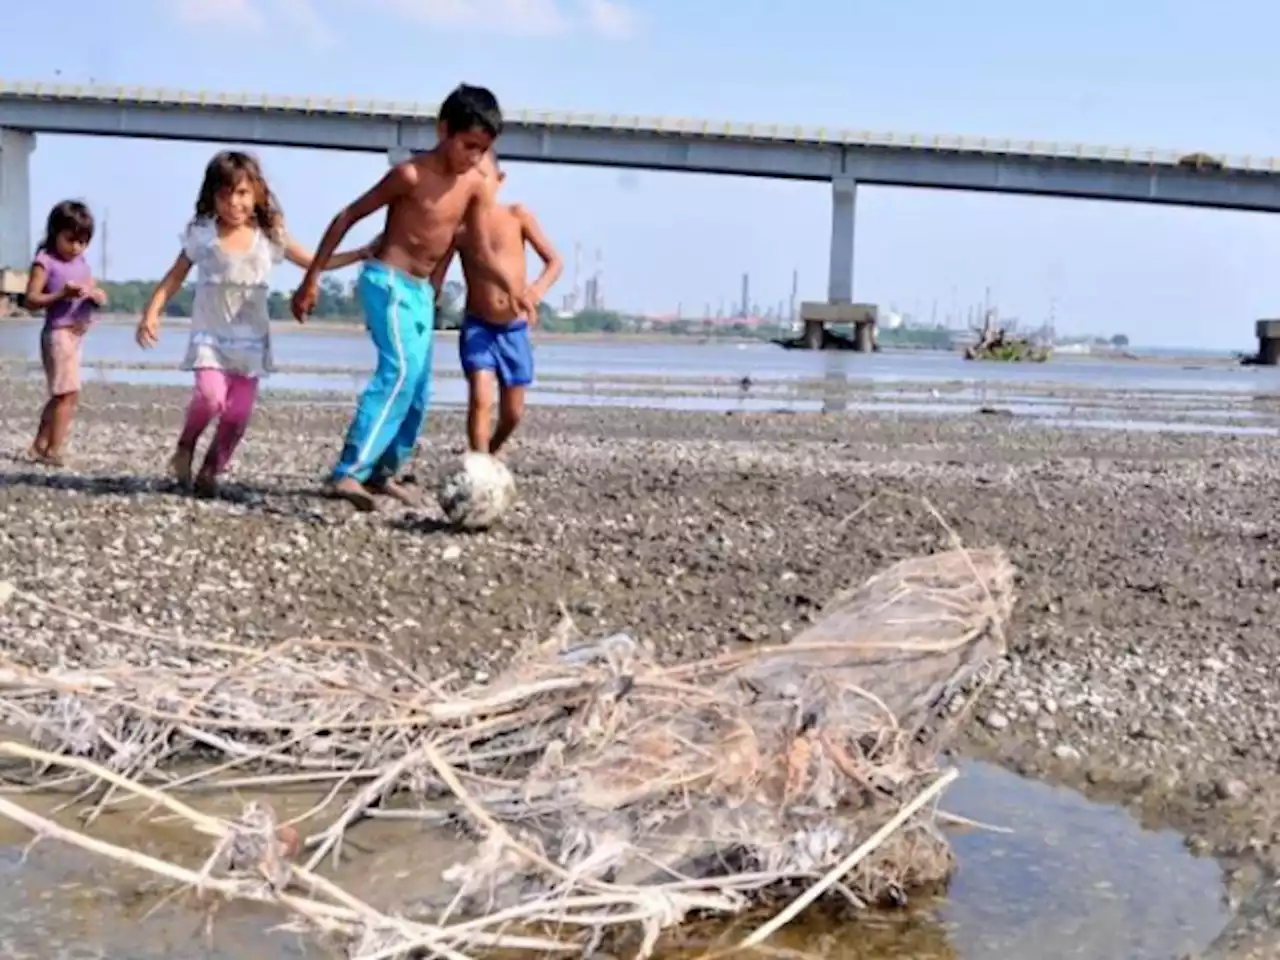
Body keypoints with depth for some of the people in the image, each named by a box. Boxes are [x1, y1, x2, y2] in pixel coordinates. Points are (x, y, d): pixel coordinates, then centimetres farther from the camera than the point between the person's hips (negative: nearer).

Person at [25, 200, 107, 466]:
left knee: (60, 395, 15)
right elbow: (31, 300, -12)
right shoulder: (45, 261, -6)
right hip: (58, 333, -8)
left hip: (77, 334, 8)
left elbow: (102, 298, 15)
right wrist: (61, 294, -25)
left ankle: (39, 447, 25)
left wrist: (94, 294, -8)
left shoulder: (82, 263, 14)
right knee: (69, 394, -14)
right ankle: (53, 451, -11)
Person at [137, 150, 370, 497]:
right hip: (210, 336, -2)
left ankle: (211, 470, 15)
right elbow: (174, 278, 0)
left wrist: (362, 254, -1)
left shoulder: (269, 237, 0)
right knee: (210, 396, -23)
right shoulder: (202, 235, -5)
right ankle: (185, 447, 6)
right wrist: (151, 314, -12)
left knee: (239, 412, -4)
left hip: (250, 340, 2)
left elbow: (315, 263, 7)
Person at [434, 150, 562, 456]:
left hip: (515, 329, 2)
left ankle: (489, 455, 37)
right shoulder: (458, 226, -5)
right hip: (478, 327, -1)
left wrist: (538, 290, -23)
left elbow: (555, 261, -4)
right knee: (480, 399, -20)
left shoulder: (517, 216, -5)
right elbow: (435, 279, -5)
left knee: (513, 413, 10)